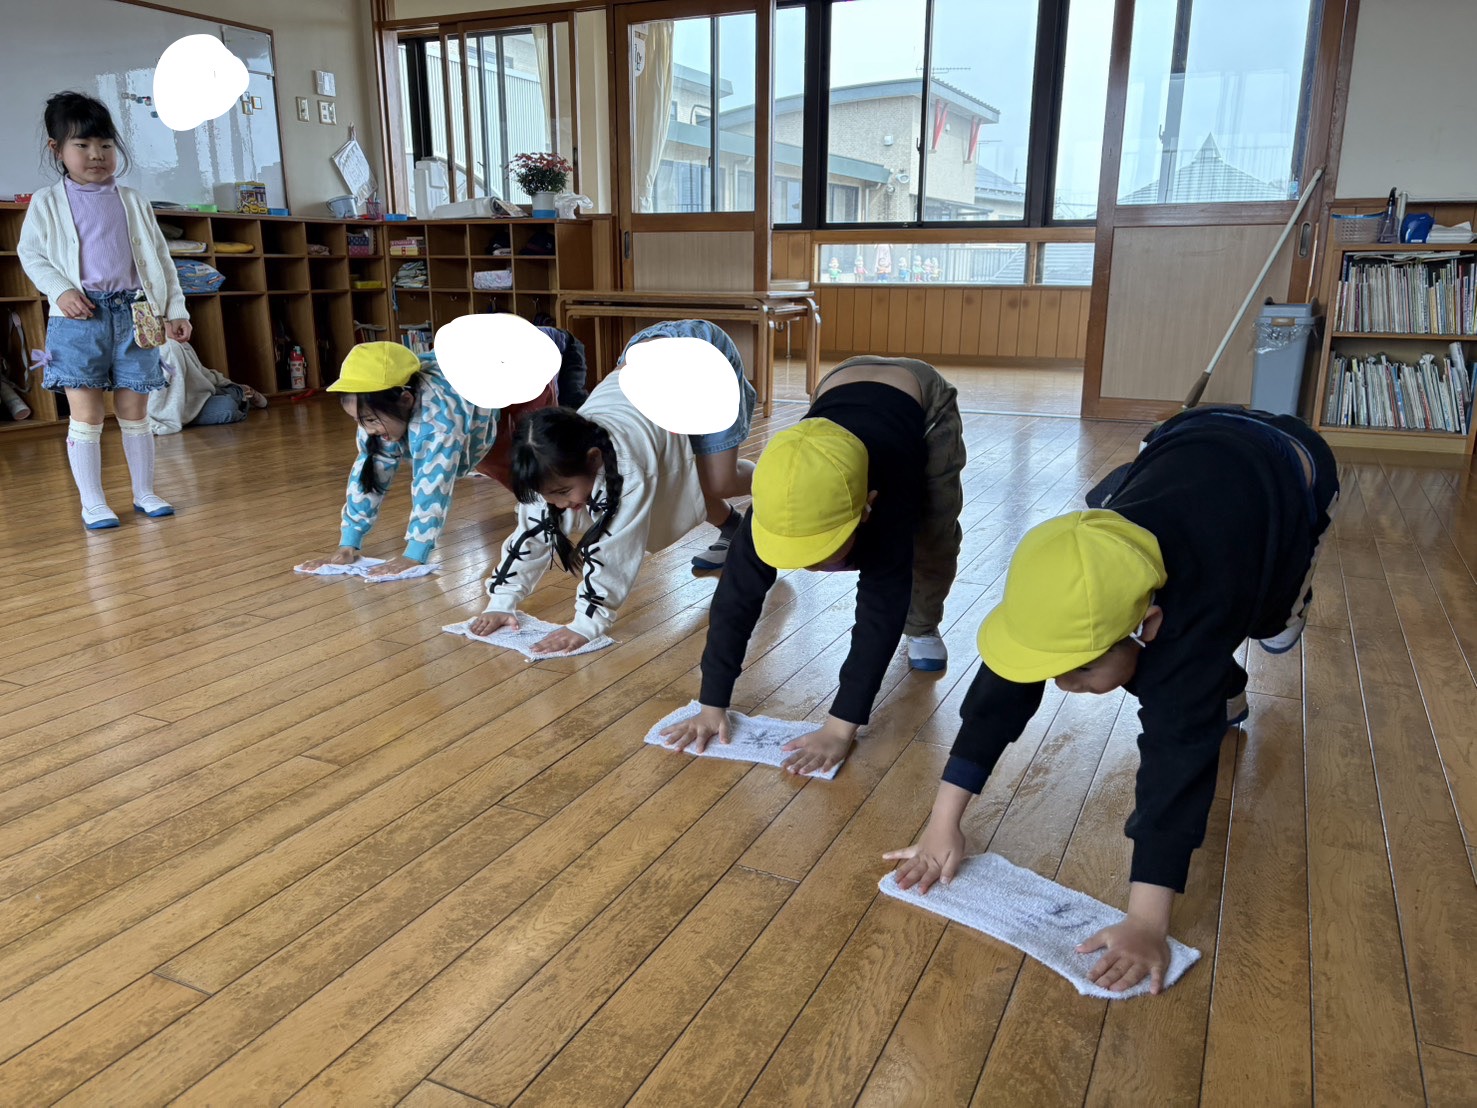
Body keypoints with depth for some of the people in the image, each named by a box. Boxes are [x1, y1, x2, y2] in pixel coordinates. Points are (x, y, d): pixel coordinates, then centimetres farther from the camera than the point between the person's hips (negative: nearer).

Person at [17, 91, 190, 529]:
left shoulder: (132, 202, 12)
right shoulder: (48, 202, 7)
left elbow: (160, 258, 12)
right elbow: (30, 253, 6)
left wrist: (176, 310, 6)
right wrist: (60, 290, -11)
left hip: (133, 314, 2)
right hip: (79, 317, -2)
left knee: (134, 411, 6)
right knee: (85, 413, -2)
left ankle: (144, 492, 17)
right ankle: (92, 503, 5)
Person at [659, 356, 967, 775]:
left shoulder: (887, 499, -45)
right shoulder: (778, 506, -37)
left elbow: (881, 614, -44)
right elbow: (736, 598, -33)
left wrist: (840, 729, -45)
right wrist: (712, 706, -33)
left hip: (921, 398, -2)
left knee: (933, 535, -12)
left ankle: (923, 628, 13)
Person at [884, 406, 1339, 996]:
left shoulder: (1193, 612, -48)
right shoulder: (1069, 590, -35)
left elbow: (1181, 756, -51)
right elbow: (1001, 684, -32)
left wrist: (1146, 925, -54)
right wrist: (943, 825, -35)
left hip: (1285, 466, -3)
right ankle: (1223, 693, 29)